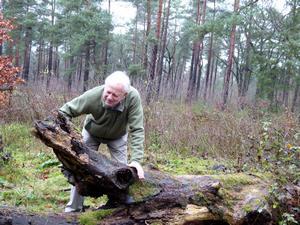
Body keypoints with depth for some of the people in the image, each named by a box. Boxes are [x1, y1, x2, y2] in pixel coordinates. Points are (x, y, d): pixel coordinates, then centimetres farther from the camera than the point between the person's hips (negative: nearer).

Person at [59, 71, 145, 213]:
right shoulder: (93, 96, -39)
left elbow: (137, 130, -36)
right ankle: (74, 208, 15)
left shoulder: (133, 97, -40)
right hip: (92, 133, 0)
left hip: (117, 136, 0)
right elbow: (65, 111, -28)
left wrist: (136, 159, -43)